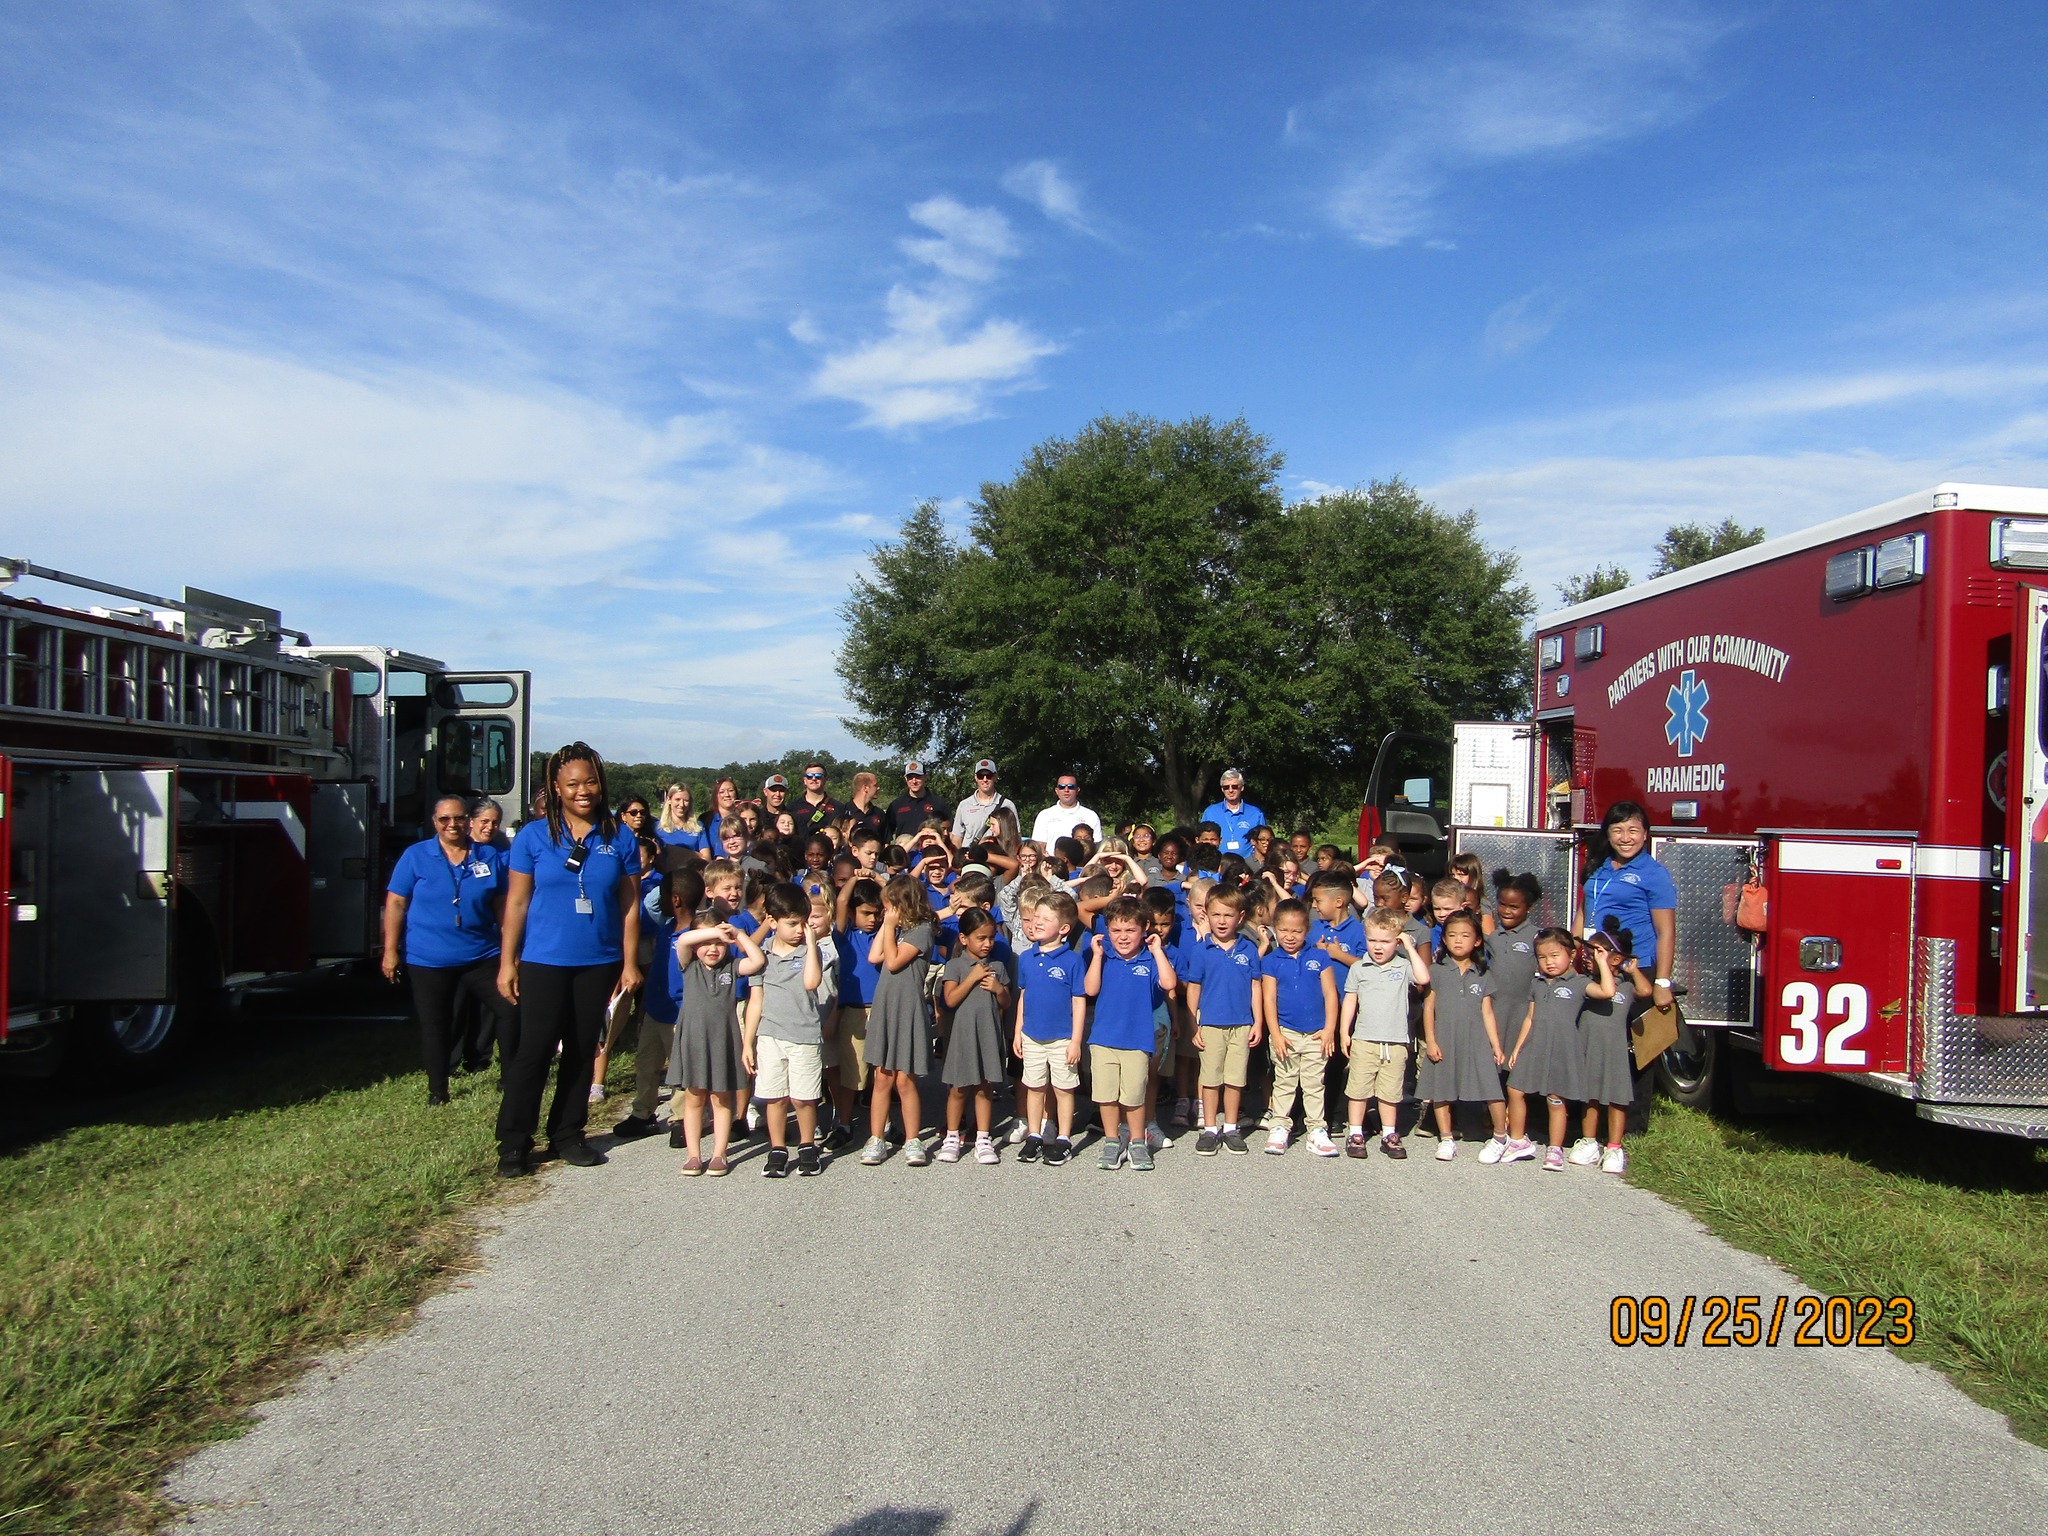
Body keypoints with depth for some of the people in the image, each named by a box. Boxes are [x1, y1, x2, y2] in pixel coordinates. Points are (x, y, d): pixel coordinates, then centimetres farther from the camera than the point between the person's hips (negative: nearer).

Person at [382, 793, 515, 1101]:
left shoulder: (490, 857, 4)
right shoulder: (415, 856, -1)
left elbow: (502, 906, 9)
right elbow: (395, 904, -1)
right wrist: (390, 951, -5)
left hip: (482, 957, 1)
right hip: (427, 959, -1)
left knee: (510, 1010, -1)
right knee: (435, 1026, 8)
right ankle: (437, 1088, 22)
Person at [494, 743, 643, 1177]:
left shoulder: (619, 838, 2)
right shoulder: (533, 836, -2)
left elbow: (630, 905, 4)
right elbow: (517, 902, 0)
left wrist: (630, 963, 1)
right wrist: (507, 962, -3)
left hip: (599, 963, 2)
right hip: (543, 962, -2)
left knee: (583, 1051, 11)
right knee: (535, 1049, -2)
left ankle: (567, 1133, 23)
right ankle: (513, 1141, 9)